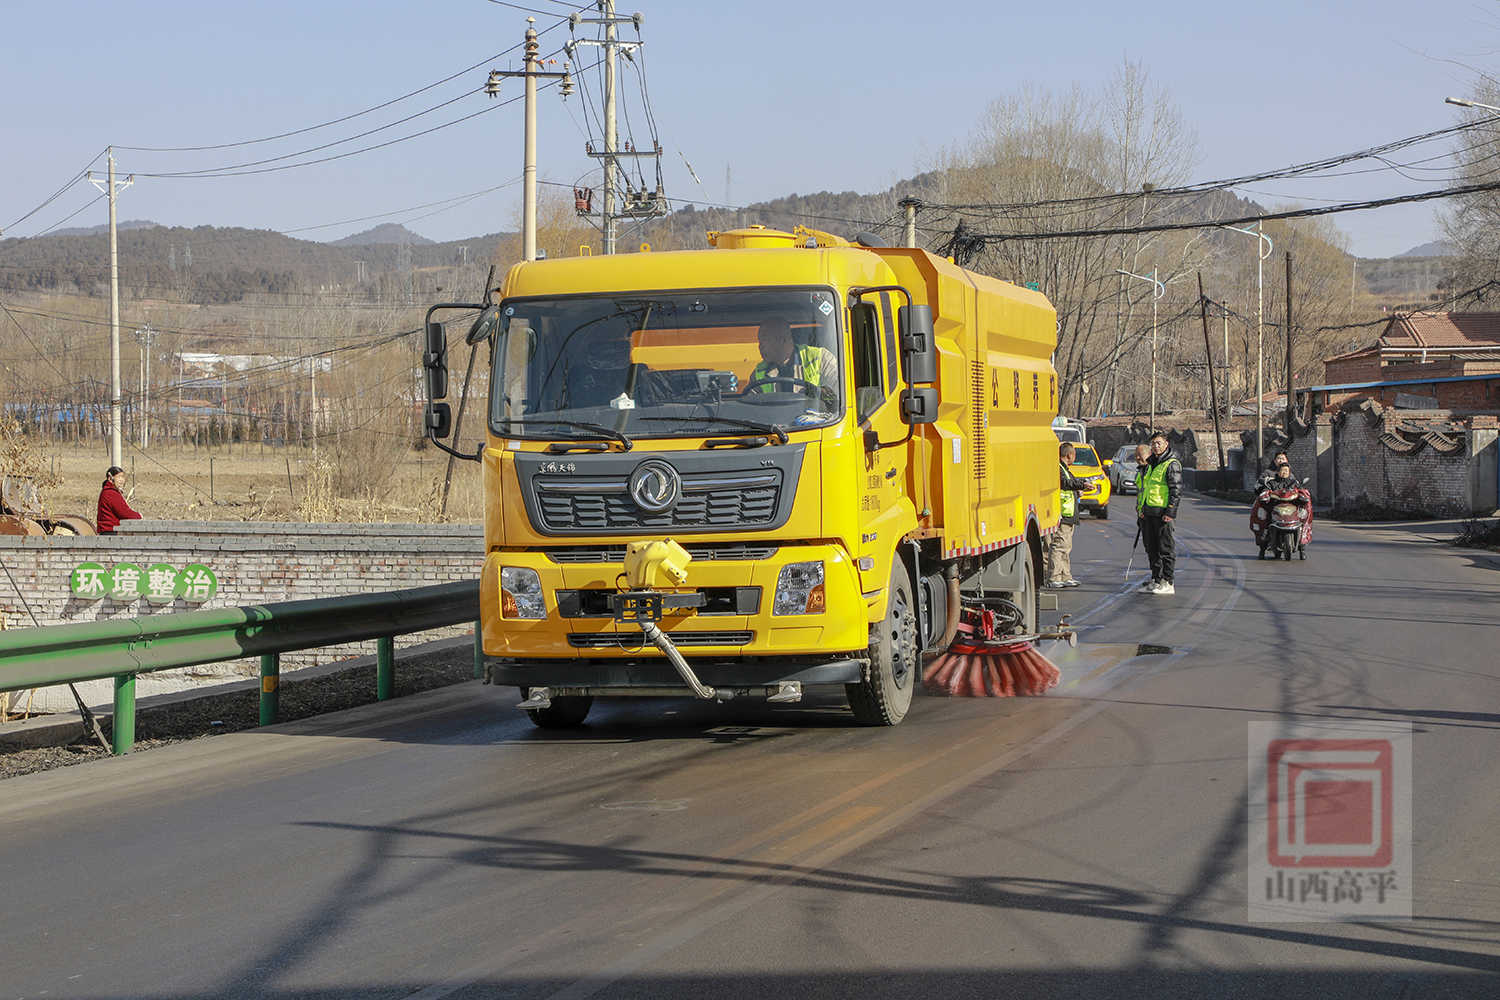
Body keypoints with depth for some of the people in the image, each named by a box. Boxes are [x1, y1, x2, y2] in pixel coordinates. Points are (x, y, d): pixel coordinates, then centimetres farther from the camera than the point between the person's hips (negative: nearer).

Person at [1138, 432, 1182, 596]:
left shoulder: (1172, 464, -10)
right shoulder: (1151, 464, 17)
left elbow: (1177, 490, -14)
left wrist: (1170, 512, -19)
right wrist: (1142, 509, 18)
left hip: (1163, 514, -9)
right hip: (1149, 513, 9)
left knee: (1166, 549, -5)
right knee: (1152, 549, 11)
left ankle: (1168, 583, -3)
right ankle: (1156, 580, 18)